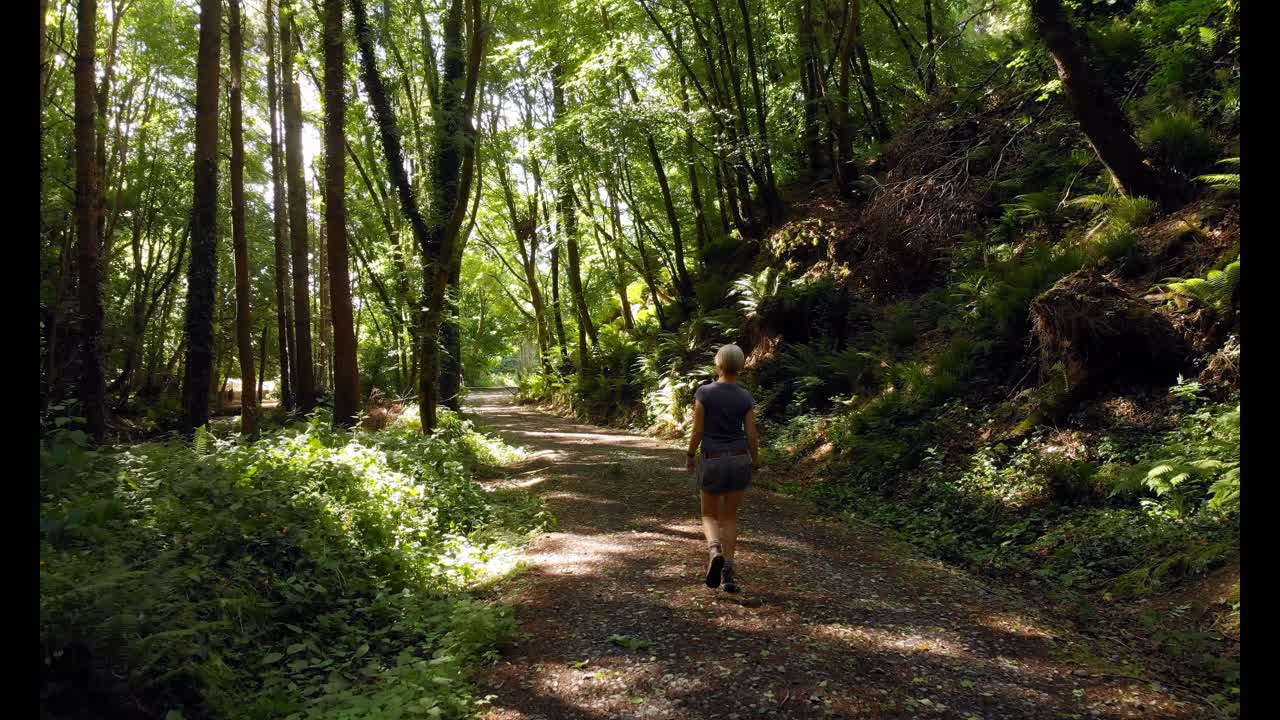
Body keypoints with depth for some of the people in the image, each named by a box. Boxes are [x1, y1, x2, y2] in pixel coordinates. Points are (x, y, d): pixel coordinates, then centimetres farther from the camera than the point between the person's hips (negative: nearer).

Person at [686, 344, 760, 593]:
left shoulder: (704, 393, -10)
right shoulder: (746, 398, -3)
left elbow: (697, 432, -8)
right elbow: (752, 436, -1)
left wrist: (690, 456, 8)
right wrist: (755, 461, 16)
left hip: (713, 460, -2)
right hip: (739, 459, 2)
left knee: (709, 515, 14)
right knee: (729, 517, 14)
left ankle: (714, 550, -15)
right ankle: (728, 572, 9)